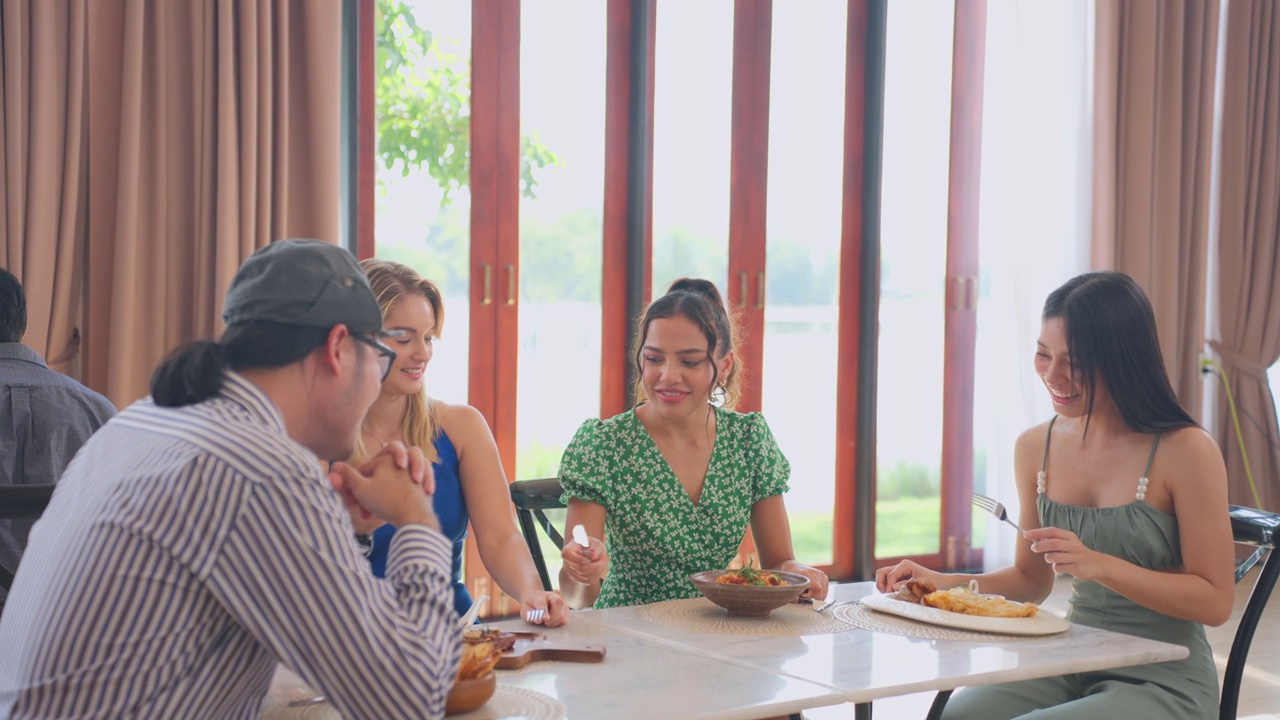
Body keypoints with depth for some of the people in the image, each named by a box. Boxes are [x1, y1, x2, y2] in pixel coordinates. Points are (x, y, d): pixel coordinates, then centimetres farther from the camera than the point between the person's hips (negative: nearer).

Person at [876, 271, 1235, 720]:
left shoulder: (1185, 451, -13)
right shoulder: (1035, 447, 4)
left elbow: (1214, 602, -12)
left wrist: (1098, 565, -22)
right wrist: (947, 584, -2)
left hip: (1163, 683, -4)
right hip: (1071, 663, 5)